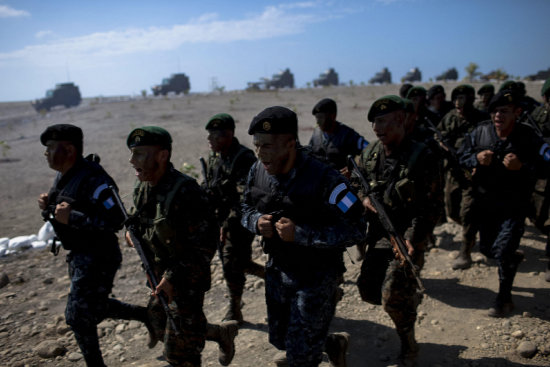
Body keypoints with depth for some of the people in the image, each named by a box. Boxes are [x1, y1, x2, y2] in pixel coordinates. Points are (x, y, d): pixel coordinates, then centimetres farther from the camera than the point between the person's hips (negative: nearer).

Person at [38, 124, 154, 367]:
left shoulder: (92, 179, -24)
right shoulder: (63, 176, 6)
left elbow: (115, 221, -29)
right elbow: (60, 213, 19)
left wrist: (71, 218, -30)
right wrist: (48, 206, -3)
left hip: (98, 258, -10)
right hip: (78, 255, 10)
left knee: (79, 316, 1)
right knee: (96, 308, 22)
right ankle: (148, 316, 37)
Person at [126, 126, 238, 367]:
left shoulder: (185, 191, -26)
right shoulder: (142, 188, 0)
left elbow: (206, 245, -25)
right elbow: (136, 218, 19)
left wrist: (174, 277, -23)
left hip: (187, 281, -8)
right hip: (160, 277, 9)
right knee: (163, 331, 24)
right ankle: (222, 333, 42)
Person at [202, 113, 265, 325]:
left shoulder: (244, 158, -19)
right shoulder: (214, 158, 7)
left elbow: (245, 197, -26)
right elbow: (207, 188, 17)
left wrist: (229, 223, -30)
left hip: (239, 222, -8)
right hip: (220, 220, 8)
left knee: (232, 265, -2)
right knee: (236, 262, 16)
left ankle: (234, 311, 17)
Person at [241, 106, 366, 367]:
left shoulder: (324, 179, -27)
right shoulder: (257, 172, -8)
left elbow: (355, 231, -23)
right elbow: (246, 208, 9)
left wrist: (299, 233, -30)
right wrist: (257, 222, -15)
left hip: (316, 276, -6)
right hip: (277, 270, 6)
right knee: (279, 339, 22)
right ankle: (334, 344, 51)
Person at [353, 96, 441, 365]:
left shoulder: (422, 158, -15)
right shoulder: (369, 154, 2)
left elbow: (428, 208, -17)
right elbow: (356, 183, 18)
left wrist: (411, 241, -25)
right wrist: (363, 198, -4)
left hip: (408, 235, -6)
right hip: (379, 233, 6)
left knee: (393, 297, -10)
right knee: (368, 290, 8)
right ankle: (412, 298, 37)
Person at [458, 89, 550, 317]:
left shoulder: (529, 138, -12)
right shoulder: (480, 133, -4)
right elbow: (460, 158, 4)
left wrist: (521, 167, -29)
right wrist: (476, 159, -18)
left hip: (514, 206, -4)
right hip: (484, 203, 4)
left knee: (503, 251, -8)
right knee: (487, 249, 17)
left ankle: (504, 298, 16)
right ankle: (513, 258, 53)